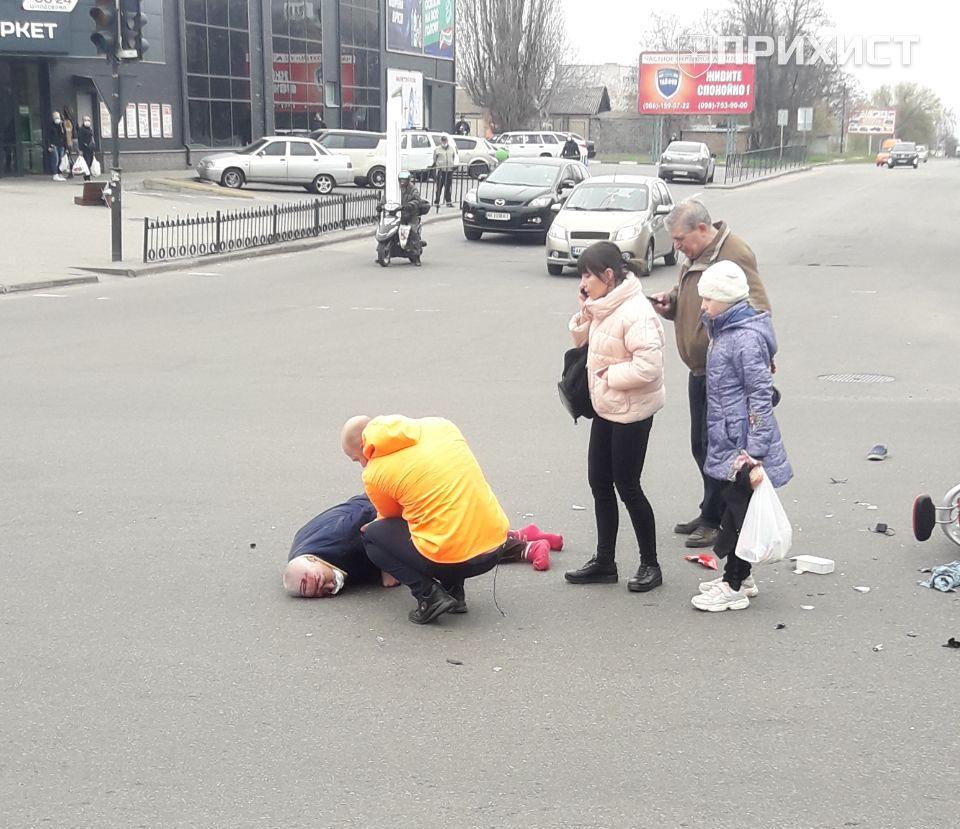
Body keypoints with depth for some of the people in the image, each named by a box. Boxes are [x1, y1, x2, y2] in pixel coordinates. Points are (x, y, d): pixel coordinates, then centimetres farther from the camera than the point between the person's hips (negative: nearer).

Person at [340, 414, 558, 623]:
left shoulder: (374, 475, -3)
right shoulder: (440, 425, 9)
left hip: (449, 560, -6)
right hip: (496, 548, 6)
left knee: (372, 536, 15)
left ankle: (429, 596, -2)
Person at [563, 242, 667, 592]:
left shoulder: (635, 313, -23)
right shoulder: (603, 307, 5)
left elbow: (648, 367, -30)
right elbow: (584, 342, 18)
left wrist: (610, 374, -19)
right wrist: (583, 314, 0)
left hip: (631, 413, -9)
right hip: (606, 409, 9)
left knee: (627, 487, 0)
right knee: (600, 484, 14)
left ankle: (650, 564, 16)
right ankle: (605, 561, 25)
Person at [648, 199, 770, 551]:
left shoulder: (734, 254, -18)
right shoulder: (695, 256, 12)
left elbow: (757, 311, -23)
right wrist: (669, 302, 5)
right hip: (701, 369, 10)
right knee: (701, 446, 17)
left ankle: (717, 519, 8)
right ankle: (711, 513, 30)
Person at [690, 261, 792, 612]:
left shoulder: (746, 338, -19)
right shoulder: (725, 332, 10)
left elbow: (761, 396, -21)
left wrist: (755, 454, -22)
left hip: (741, 447, -9)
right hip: (726, 444, 9)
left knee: (740, 510, 1)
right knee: (732, 507, 17)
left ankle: (734, 587, 10)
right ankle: (738, 576, 29)